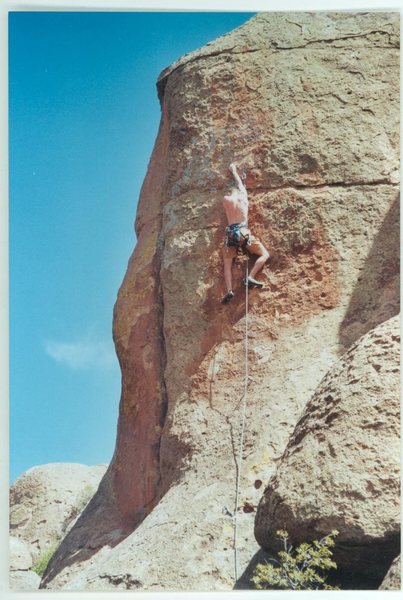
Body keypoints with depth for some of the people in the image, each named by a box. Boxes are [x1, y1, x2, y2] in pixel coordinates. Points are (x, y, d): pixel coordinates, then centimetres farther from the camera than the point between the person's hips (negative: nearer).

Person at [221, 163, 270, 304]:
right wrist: (234, 171, 51)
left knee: (227, 264, 8)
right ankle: (250, 277, -15)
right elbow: (240, 185, 31)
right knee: (265, 254, 7)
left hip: (230, 233, 2)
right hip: (243, 232, -2)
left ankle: (229, 290, -14)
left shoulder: (226, 199, 10)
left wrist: (233, 171, 48)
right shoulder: (243, 197, 10)